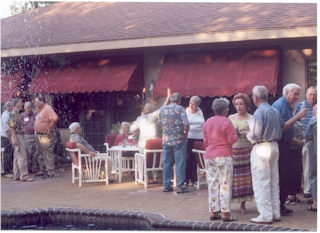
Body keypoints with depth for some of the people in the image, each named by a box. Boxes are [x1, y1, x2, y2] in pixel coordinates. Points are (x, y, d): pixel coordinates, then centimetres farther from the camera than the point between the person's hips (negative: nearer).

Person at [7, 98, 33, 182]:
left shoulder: (17, 113, 15)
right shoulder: (14, 113, -14)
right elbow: (12, 127, -19)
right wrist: (15, 139, -23)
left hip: (19, 136, 10)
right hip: (17, 136, -10)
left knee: (17, 156, 11)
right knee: (22, 156, -9)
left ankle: (17, 175, 15)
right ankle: (24, 176, -7)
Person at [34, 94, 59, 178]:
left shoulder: (47, 108, -15)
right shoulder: (40, 110, 15)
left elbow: (55, 118, -30)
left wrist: (50, 128, -22)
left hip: (46, 136, -10)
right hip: (40, 136, 10)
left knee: (48, 154, -7)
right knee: (41, 155, 17)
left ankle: (50, 172, -3)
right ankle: (43, 171, 28)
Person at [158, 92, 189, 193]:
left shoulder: (162, 109, 5)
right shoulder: (180, 108, -8)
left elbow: (160, 122, 15)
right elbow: (186, 123, -15)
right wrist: (185, 134, 0)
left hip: (166, 140, 4)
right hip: (179, 140, -4)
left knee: (166, 163, 10)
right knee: (180, 163, 1)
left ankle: (166, 185, 14)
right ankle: (180, 186, 1)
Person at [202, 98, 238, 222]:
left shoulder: (207, 122, 10)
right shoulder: (226, 122, -10)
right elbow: (232, 139, -11)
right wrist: (235, 133, 7)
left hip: (209, 156, 6)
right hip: (224, 156, -6)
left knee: (212, 184, 7)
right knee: (225, 184, -3)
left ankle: (214, 212, 10)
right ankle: (226, 213, -4)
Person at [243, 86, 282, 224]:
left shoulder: (259, 112, -17)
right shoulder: (275, 111, 7)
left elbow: (255, 135, -18)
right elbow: (279, 133, 12)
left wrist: (246, 134, 1)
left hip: (262, 148, -8)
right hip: (274, 146, 8)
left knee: (262, 182, -1)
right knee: (274, 181, 13)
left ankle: (265, 215, 1)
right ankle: (275, 213, 19)